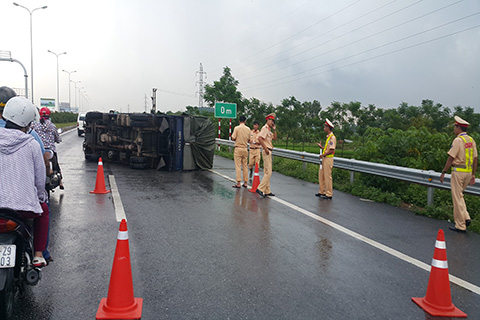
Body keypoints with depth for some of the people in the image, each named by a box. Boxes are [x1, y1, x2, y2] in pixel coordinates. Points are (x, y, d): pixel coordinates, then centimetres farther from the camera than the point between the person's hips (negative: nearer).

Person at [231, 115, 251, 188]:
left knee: (238, 166, -3)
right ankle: (245, 182, 12)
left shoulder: (237, 128, -9)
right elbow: (249, 140, 8)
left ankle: (238, 183, -6)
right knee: (245, 166, 10)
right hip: (245, 149, 4)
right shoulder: (248, 129, 3)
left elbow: (233, 138, -10)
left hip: (238, 148, -4)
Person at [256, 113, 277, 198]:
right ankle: (260, 189, -11)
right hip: (266, 151, -10)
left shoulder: (269, 130, 20)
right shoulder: (265, 128, -10)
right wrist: (265, 149, -22)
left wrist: (274, 129, 13)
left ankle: (267, 191, 15)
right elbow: (260, 138, -23)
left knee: (267, 172, 11)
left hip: (269, 151, 10)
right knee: (268, 172, -13)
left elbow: (275, 138, 23)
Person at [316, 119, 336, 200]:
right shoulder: (328, 136, 17)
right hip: (324, 159, 10)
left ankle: (329, 194, 1)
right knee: (321, 175, 14)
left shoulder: (332, 137, -14)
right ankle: (322, 192, 24)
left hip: (328, 159, -10)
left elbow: (331, 150, -20)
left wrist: (323, 155, -13)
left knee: (327, 176, -5)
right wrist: (321, 147, 13)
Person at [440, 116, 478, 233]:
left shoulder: (458, 140, -13)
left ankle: (460, 225, 4)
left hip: (458, 171, -8)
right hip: (468, 172, 8)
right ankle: (466, 218, 12)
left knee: (457, 198, 0)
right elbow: (475, 158, 13)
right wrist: (473, 174, 18)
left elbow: (451, 158, -16)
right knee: (459, 195, 22)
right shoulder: (471, 140, 10)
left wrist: (443, 172, -9)